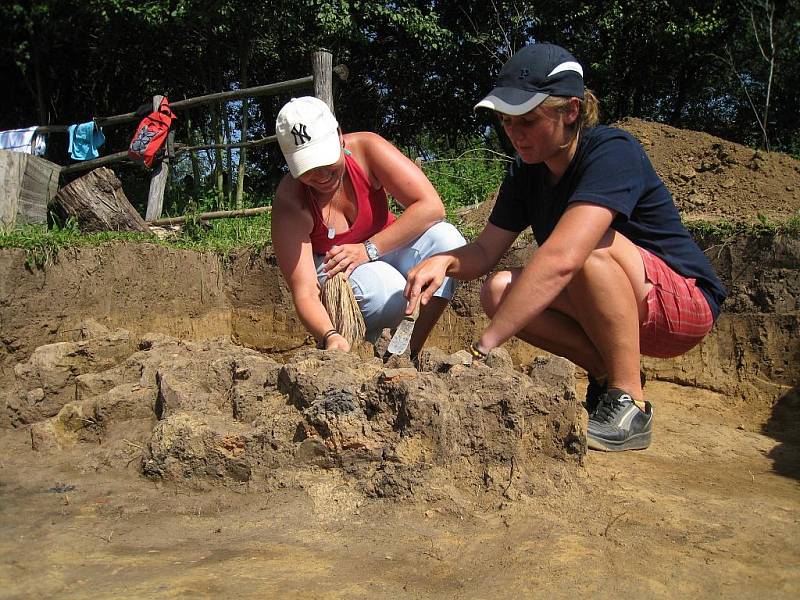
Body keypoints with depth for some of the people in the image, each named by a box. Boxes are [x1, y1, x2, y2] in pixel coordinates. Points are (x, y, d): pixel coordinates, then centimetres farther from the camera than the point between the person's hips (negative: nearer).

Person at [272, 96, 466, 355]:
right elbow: (304, 293, -30)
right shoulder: (289, 205, -25)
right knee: (386, 290, -38)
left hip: (381, 249, 4)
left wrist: (369, 249, -29)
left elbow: (431, 207, -25)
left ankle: (408, 352, -17)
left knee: (446, 240, -27)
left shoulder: (366, 148, -21)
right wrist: (330, 337, -50)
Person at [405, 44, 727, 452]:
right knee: (499, 291, -15)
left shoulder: (612, 151, -25)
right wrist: (446, 261, -27)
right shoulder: (526, 172, -1)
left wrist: (483, 346, -42)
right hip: (611, 310, 7)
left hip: (684, 302, -6)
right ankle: (606, 375, -1)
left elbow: (561, 258, -39)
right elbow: (485, 252, -3)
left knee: (590, 246, -34)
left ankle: (629, 405, -21)